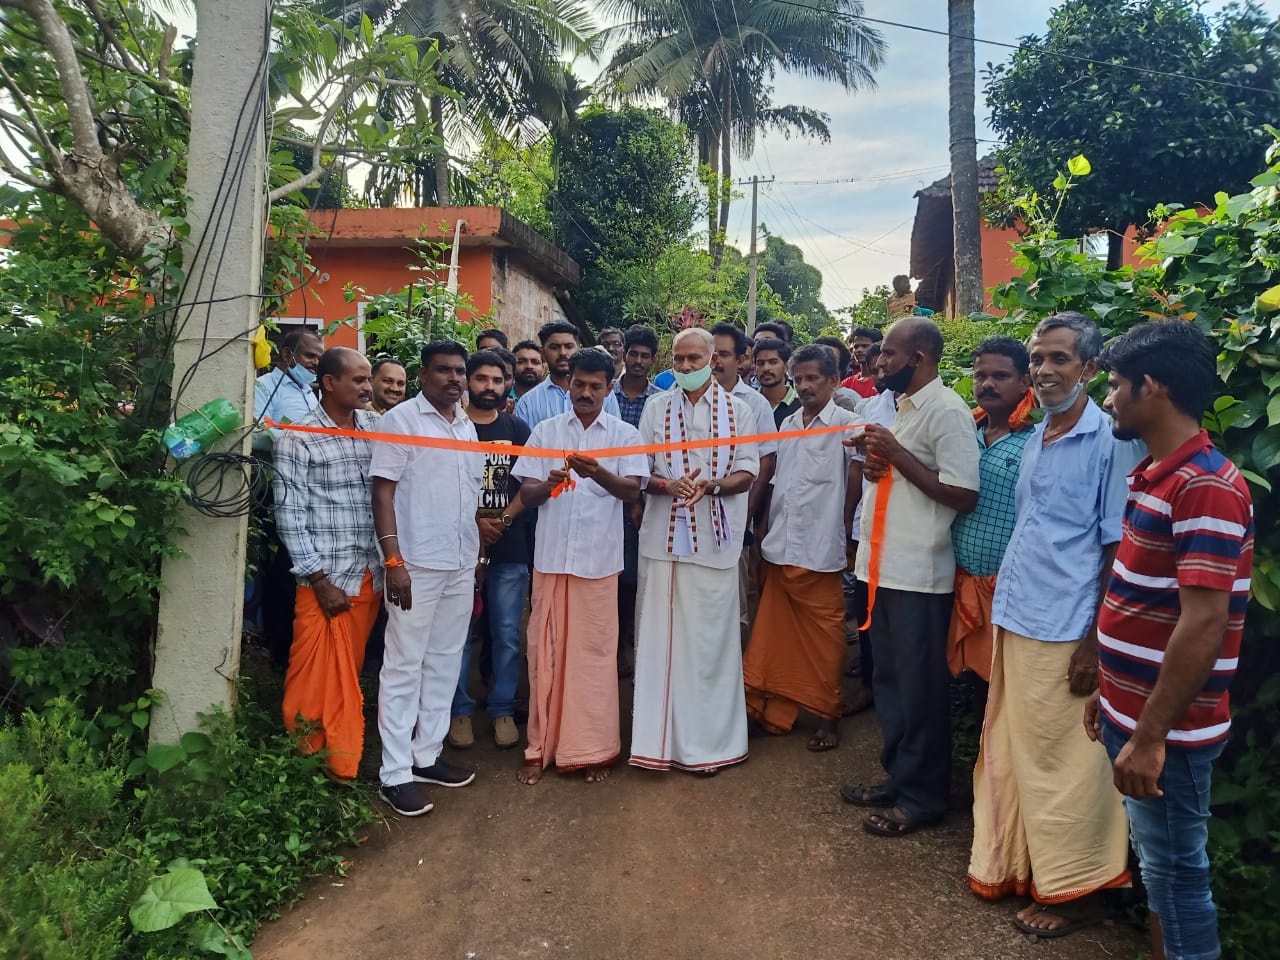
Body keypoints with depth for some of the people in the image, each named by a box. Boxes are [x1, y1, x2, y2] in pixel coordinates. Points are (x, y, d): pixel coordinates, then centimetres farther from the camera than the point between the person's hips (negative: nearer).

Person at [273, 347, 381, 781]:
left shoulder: (376, 428, 9)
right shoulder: (298, 438, -5)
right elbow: (290, 516, -7)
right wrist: (321, 581, -10)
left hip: (370, 576, 5)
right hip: (327, 578, -4)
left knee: (348, 676, 13)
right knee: (316, 680, 2)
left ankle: (342, 768, 25)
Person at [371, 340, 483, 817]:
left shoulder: (467, 426, 14)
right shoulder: (402, 419, -5)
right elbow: (383, 492, -11)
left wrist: (478, 554, 15)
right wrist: (393, 561, -17)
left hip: (461, 565, 7)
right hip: (416, 564, -7)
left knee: (445, 661, 12)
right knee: (404, 665, 0)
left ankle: (426, 756, 25)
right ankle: (395, 774, 9)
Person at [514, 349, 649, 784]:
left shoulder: (625, 434, 5)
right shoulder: (546, 431, 9)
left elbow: (632, 491, -7)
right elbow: (526, 493, 6)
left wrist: (597, 472, -25)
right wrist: (548, 484, -16)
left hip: (599, 558, -1)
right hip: (551, 556, 2)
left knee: (595, 651, 4)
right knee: (545, 650, 5)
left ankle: (593, 748, 17)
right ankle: (542, 746, 18)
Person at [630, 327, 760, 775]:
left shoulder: (736, 410, 7)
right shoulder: (656, 407, 9)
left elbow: (748, 473, 2)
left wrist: (711, 486, -17)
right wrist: (669, 485, -15)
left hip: (715, 540, -1)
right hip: (664, 537, 1)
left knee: (709, 639, 3)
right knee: (661, 636, 3)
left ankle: (707, 741, 15)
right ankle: (660, 736, 13)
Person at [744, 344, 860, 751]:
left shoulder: (846, 424, -5)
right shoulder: (788, 424, 13)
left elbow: (856, 484, -2)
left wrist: (839, 530, 3)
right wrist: (766, 534, 10)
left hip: (819, 551, -5)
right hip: (779, 548, 6)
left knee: (823, 635, 4)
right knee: (776, 634, 11)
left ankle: (828, 715, 18)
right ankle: (775, 711, 23)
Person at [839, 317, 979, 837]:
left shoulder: (947, 411, -14)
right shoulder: (902, 406, 14)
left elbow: (963, 494, -21)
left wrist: (896, 453, -18)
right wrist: (875, 463, 3)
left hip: (919, 573, -9)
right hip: (886, 564, 9)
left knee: (919, 687, 3)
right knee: (888, 680, 18)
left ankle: (922, 795, 19)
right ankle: (898, 777, 32)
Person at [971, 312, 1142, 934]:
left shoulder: (1111, 440, -10)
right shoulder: (1034, 439, 11)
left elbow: (1118, 549, -12)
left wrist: (1096, 642, -14)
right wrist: (1001, 609, 13)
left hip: (1064, 634, -7)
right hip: (1013, 623, 7)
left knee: (1062, 764, 6)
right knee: (1010, 753, 16)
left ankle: (1072, 889, 25)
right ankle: (1013, 866, 34)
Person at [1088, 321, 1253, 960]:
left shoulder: (1205, 487, -21)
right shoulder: (1150, 476, 8)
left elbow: (1203, 624, -25)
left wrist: (1150, 735, -23)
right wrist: (1109, 692, 18)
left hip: (1167, 729, -9)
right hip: (1131, 712, 9)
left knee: (1176, 872, 8)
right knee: (1154, 863, 22)